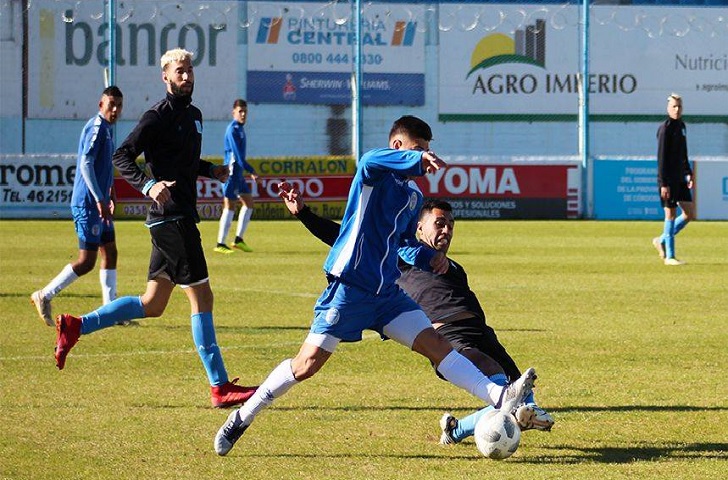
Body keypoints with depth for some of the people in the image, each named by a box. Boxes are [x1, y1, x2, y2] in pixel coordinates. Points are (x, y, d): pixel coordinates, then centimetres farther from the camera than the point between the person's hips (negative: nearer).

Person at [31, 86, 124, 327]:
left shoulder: (107, 128, 15)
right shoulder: (96, 127, -15)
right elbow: (86, 164, -23)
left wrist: (108, 196, 28)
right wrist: (100, 200, -26)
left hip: (99, 204, 10)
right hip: (87, 204, -10)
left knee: (110, 253, 10)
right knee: (87, 261, -8)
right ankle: (44, 296, 2)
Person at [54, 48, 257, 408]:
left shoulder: (194, 114, 17)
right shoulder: (159, 116, -10)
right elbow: (122, 156, -15)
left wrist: (211, 171, 12)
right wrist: (149, 185, -30)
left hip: (179, 219, 9)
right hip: (172, 216, -9)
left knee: (152, 305, 12)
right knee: (201, 297, -7)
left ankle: (75, 327, 18)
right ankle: (220, 388, -5)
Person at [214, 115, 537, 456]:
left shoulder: (414, 196, 16)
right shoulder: (375, 174, -7)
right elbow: (371, 160, -34)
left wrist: (427, 257, 9)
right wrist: (418, 160, -49)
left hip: (387, 292, 7)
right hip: (350, 285, -7)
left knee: (436, 345, -4)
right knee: (308, 364, -7)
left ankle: (500, 398, -13)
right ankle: (243, 417, 6)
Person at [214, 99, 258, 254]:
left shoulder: (239, 129, 15)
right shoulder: (232, 129, -15)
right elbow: (238, 155, -21)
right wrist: (251, 171, -22)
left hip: (238, 173, 10)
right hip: (232, 171, -10)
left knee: (248, 202, 12)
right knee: (229, 206, -8)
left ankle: (239, 240, 17)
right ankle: (220, 244, -5)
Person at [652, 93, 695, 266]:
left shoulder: (681, 125, 14)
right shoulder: (665, 128, -12)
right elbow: (661, 158, -16)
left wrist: (689, 173, 17)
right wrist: (664, 184, -19)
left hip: (680, 179, 8)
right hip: (668, 180, -8)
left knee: (690, 214, 6)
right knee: (671, 214, -4)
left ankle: (662, 240, 20)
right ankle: (669, 256, 2)